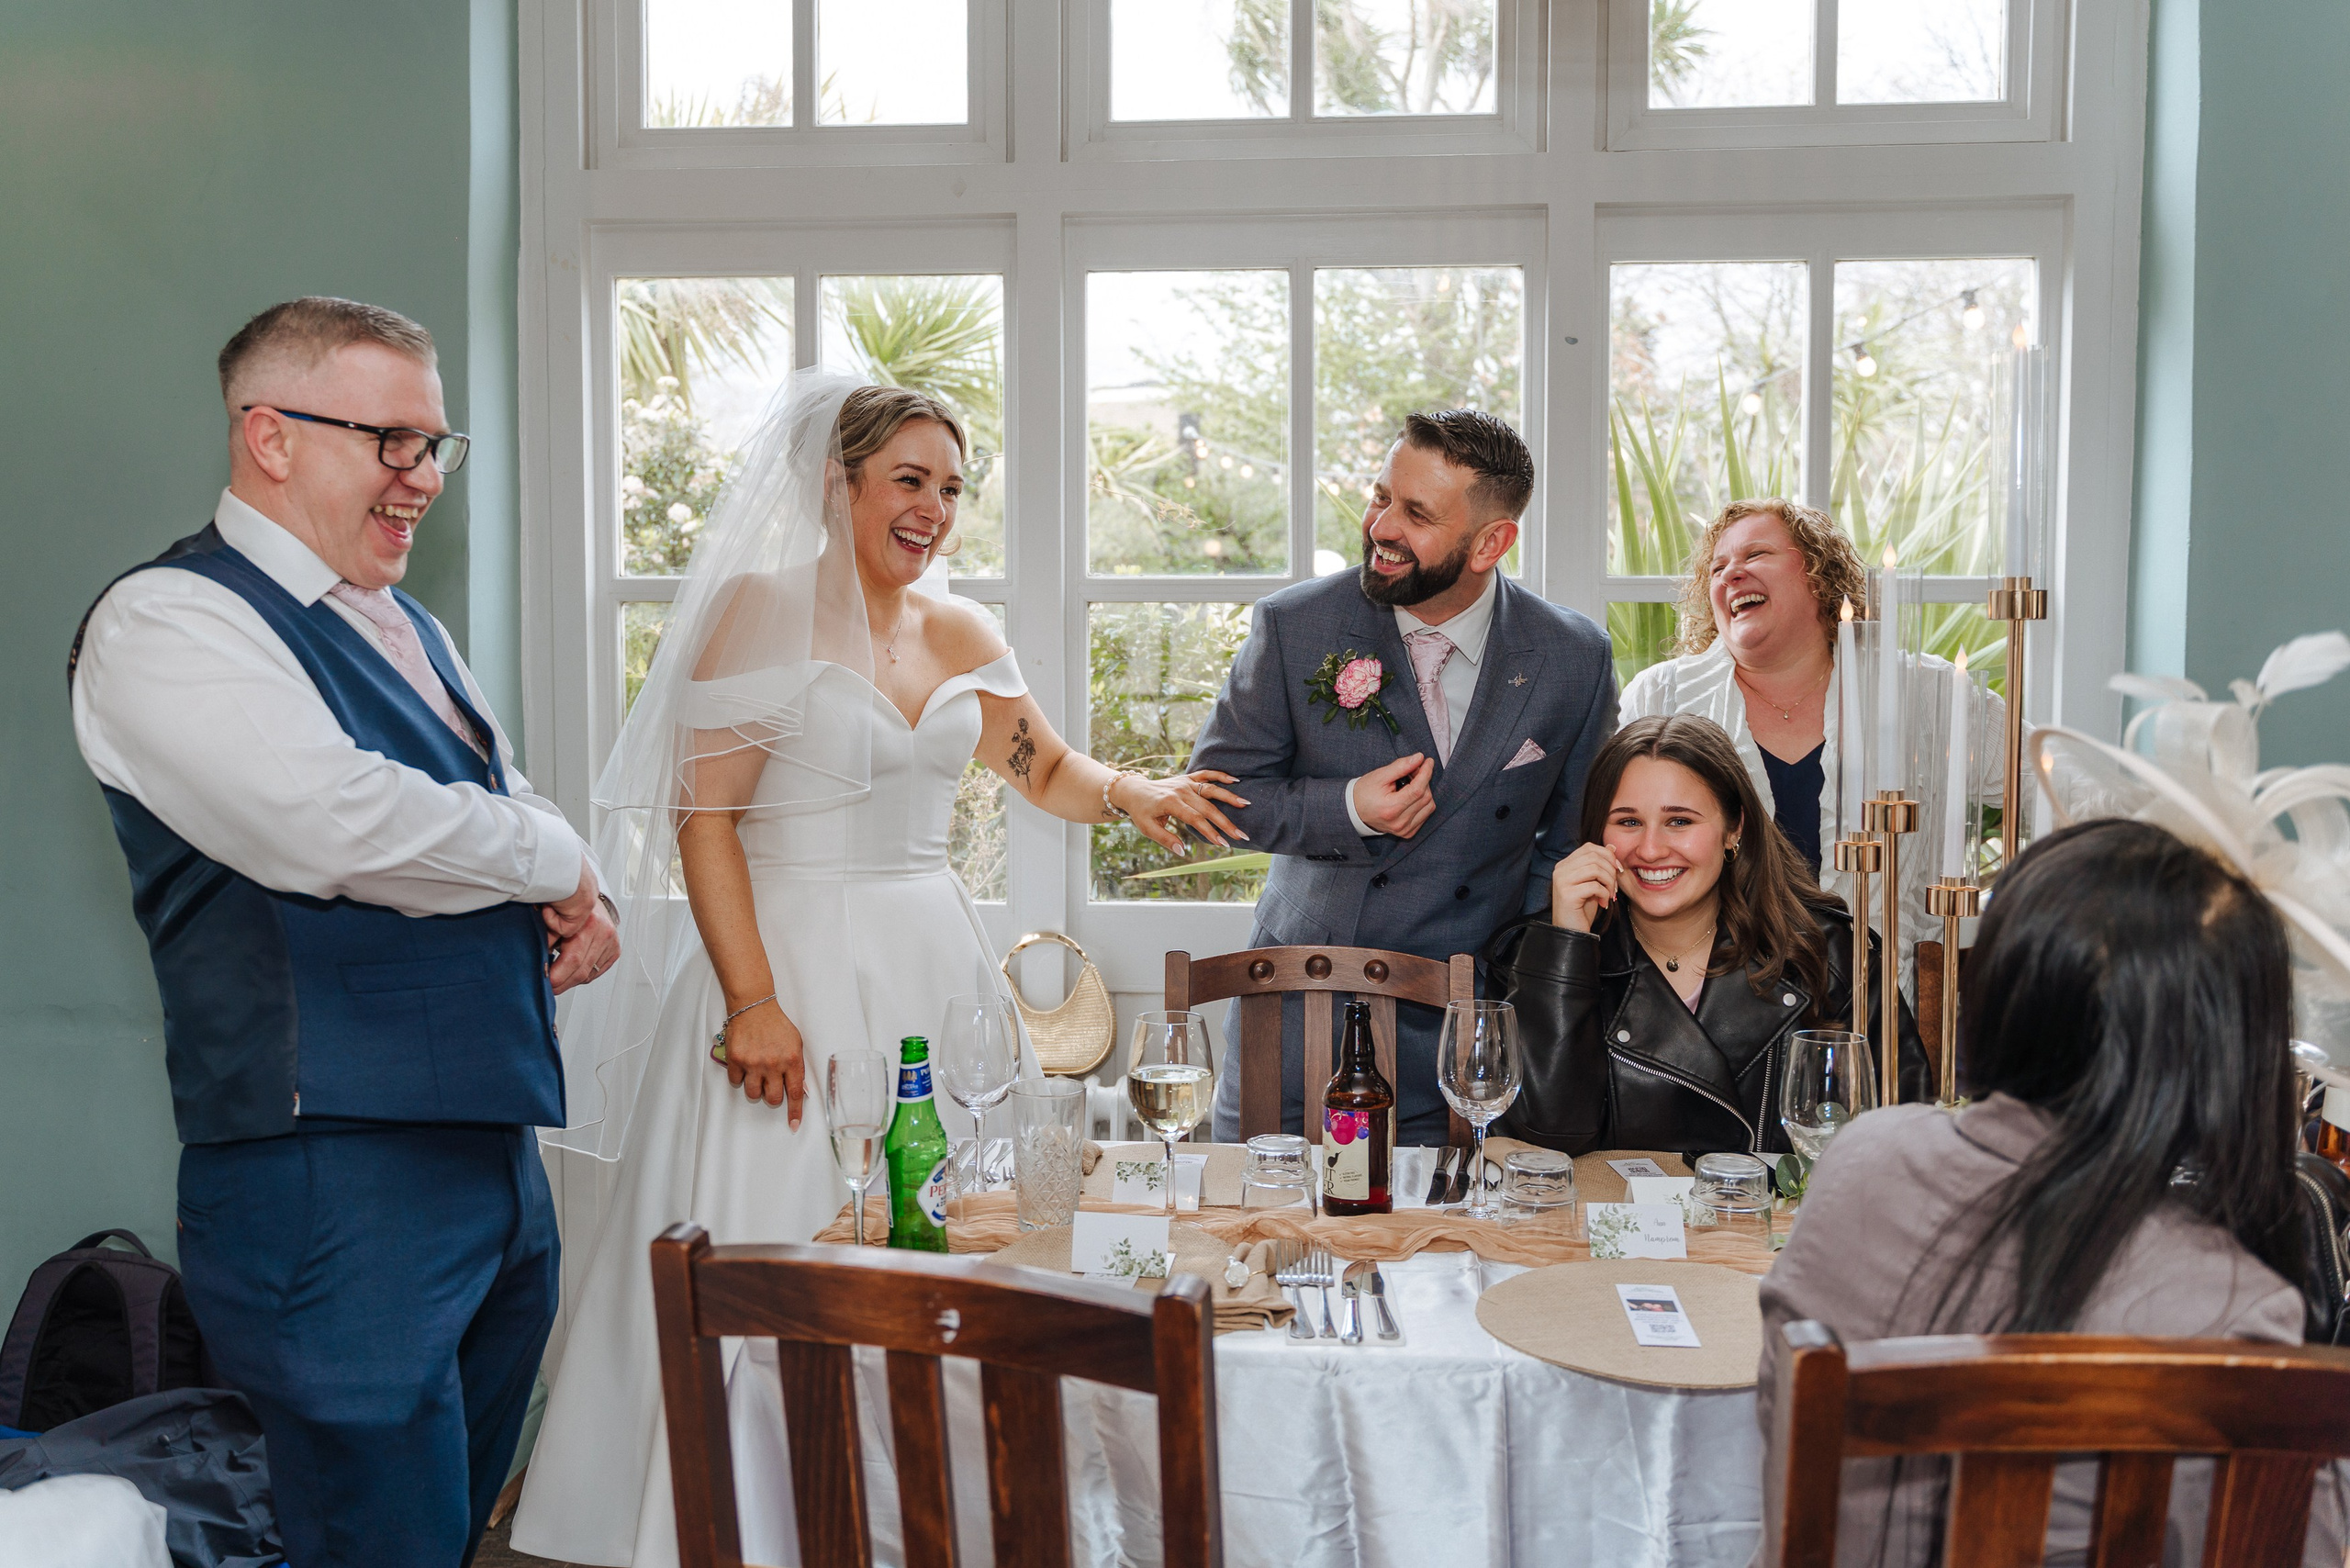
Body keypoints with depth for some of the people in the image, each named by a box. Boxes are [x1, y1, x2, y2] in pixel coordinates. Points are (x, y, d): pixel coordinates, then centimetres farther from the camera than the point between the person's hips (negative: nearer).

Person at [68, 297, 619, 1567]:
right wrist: (553, 857, -10)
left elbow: (507, 811, 26)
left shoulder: (407, 629, 18)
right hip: (334, 1183, -9)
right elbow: (334, 825, -25)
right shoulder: (167, 619, -10)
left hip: (497, 1155, 9)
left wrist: (575, 914, 2)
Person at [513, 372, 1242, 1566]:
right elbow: (703, 816, -11)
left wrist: (1130, 791, -1)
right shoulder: (763, 610, -6)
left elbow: (1045, 770, 21)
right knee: (774, 1246, -4)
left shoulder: (961, 636, 11)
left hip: (929, 966, 6)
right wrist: (751, 1000, -19)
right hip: (793, 966, -6)